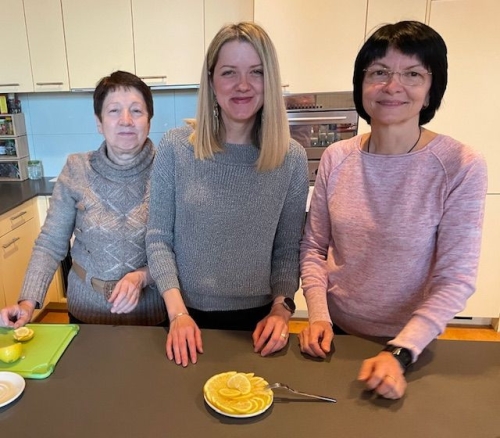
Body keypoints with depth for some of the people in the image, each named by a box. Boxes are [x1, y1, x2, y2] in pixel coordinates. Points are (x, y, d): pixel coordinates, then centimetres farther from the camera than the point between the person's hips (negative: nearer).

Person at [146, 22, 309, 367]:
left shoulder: (292, 158, -9)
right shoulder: (175, 147, -11)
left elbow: (288, 251, -2)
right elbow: (158, 238, -8)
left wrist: (281, 308, -13)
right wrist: (177, 312, -13)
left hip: (258, 316, 1)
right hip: (190, 314, 0)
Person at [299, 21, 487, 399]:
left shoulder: (461, 167, -16)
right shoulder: (336, 158, -7)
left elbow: (456, 279, -15)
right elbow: (313, 248, -1)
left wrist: (400, 352, -22)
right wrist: (318, 316, -11)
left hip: (408, 343, -2)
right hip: (335, 332, 3)